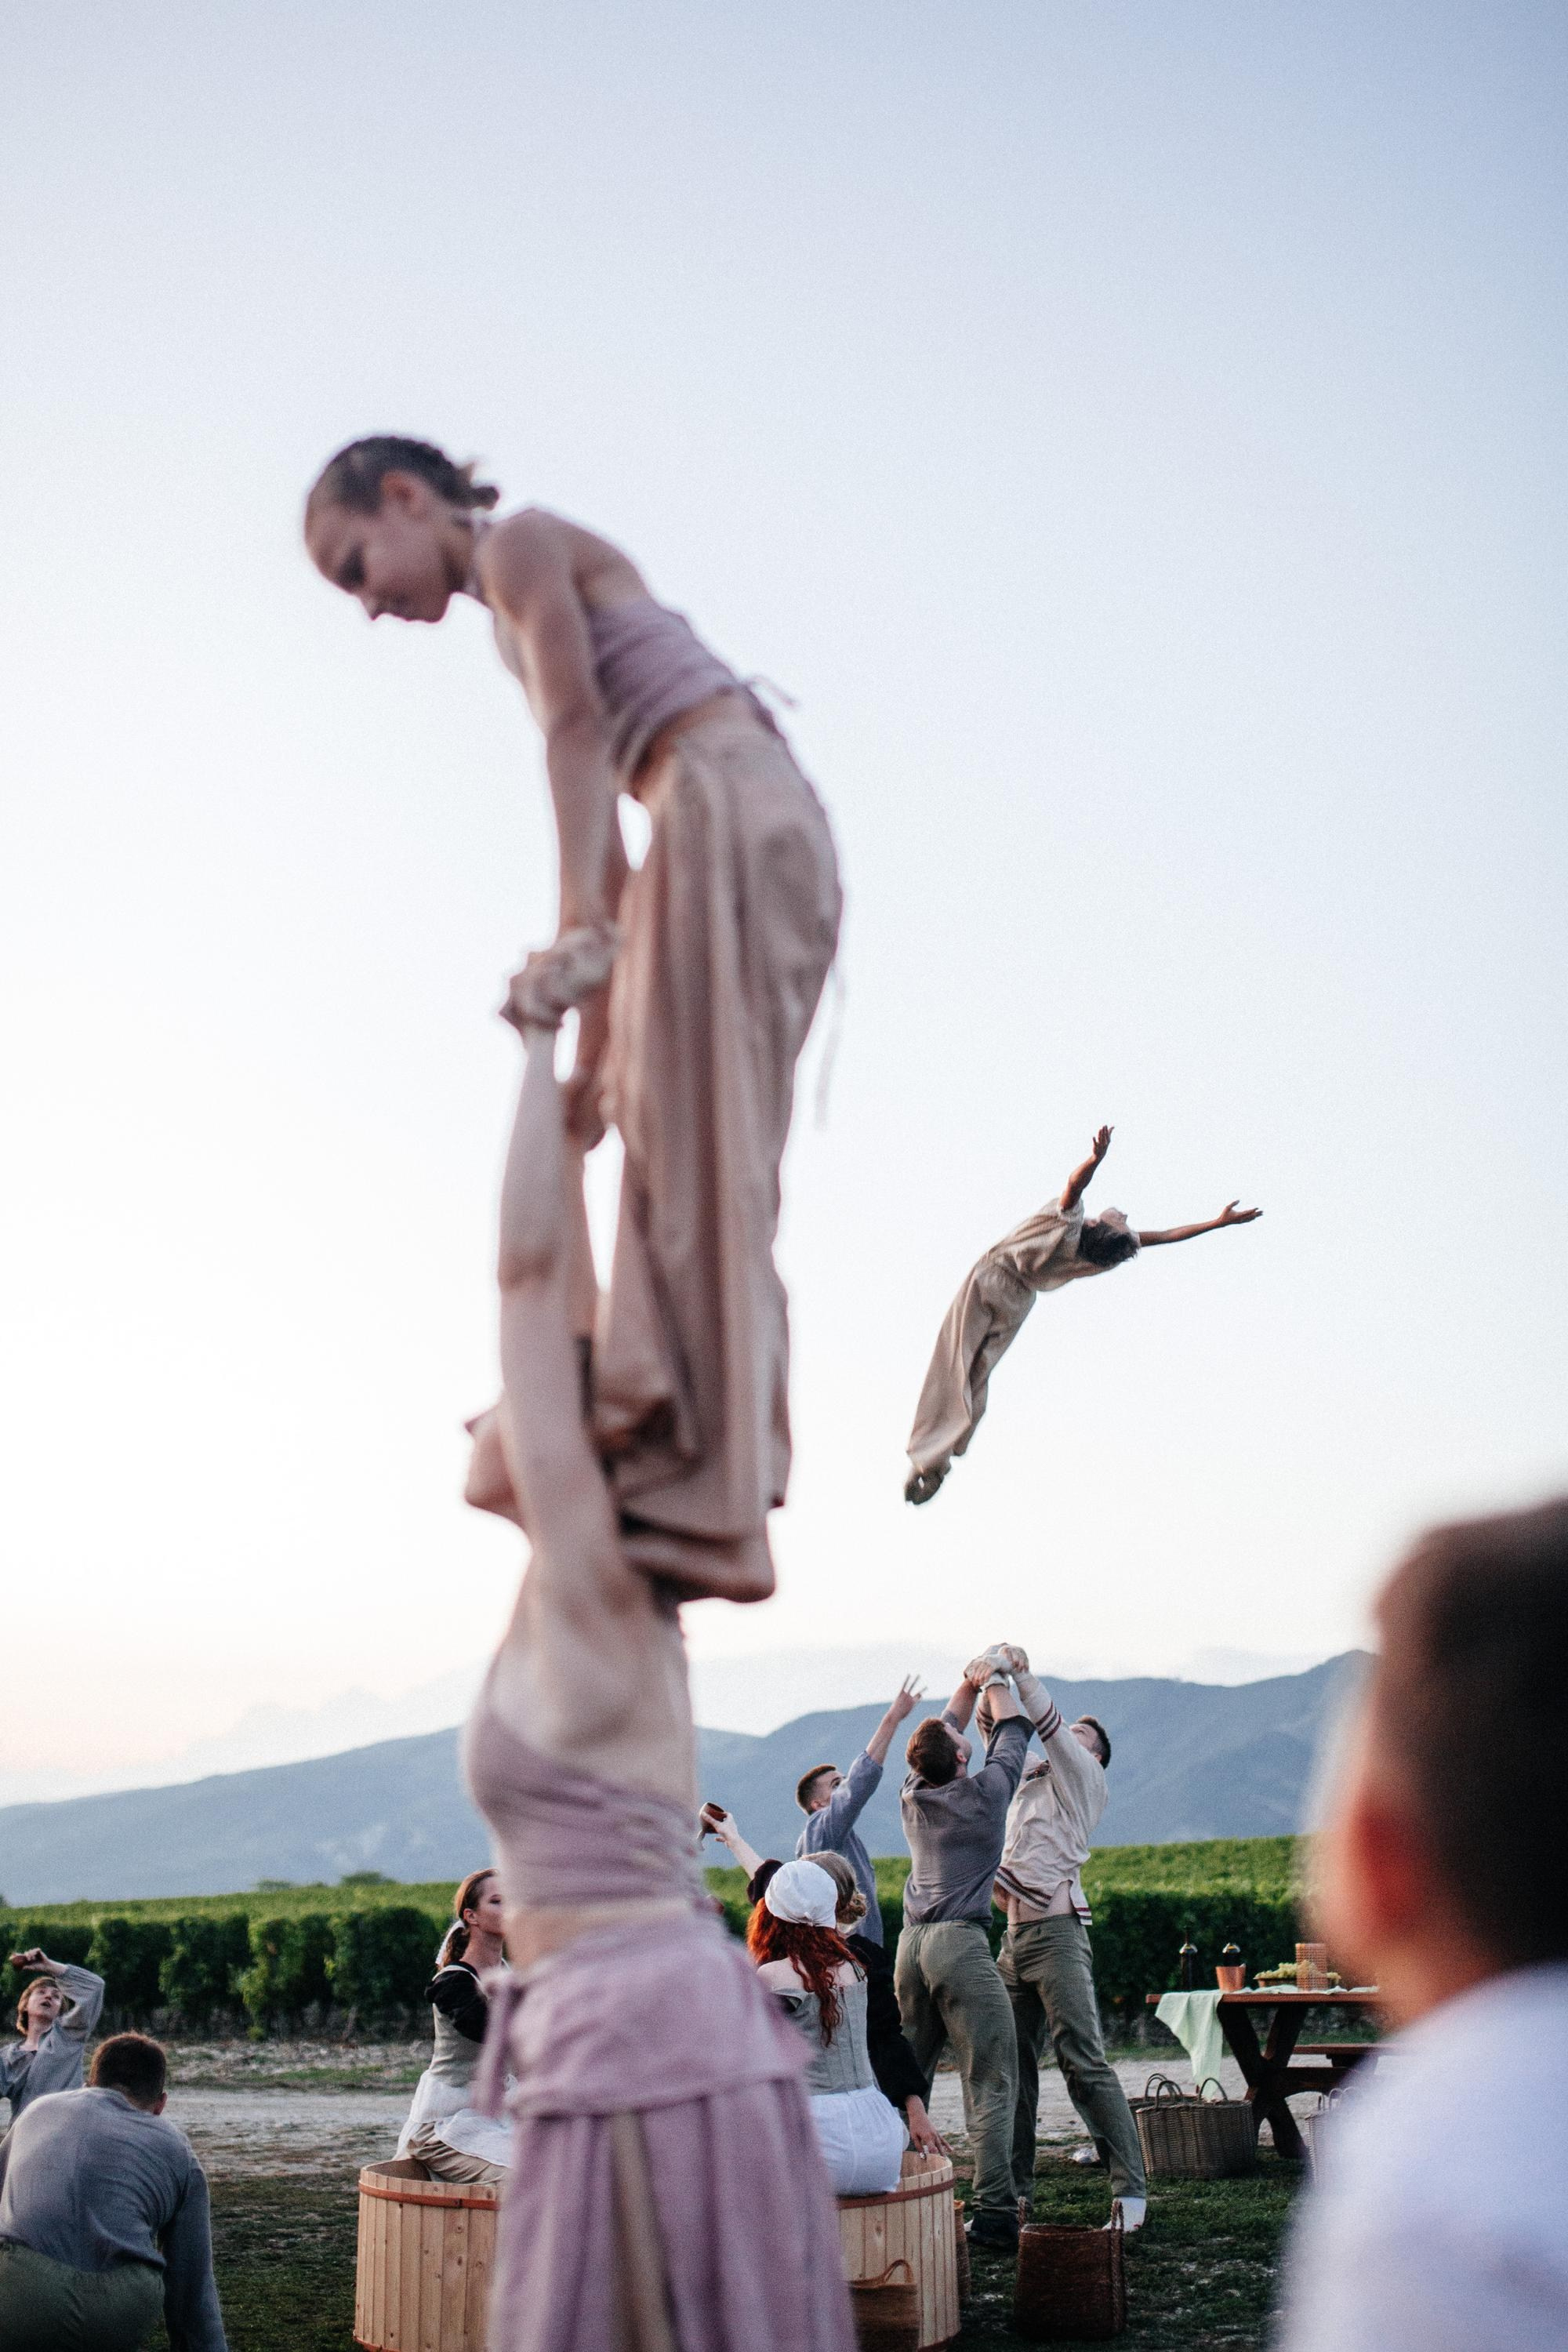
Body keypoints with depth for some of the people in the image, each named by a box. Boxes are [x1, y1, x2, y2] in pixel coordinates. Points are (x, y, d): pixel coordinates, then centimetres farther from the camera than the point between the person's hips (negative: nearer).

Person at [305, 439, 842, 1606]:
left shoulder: (521, 543, 4)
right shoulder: (524, 626, 29)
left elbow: (577, 729, -12)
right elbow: (603, 845, 25)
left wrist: (577, 918, -23)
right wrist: (598, 1027, 20)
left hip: (732, 811, -10)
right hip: (728, 841, 10)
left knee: (699, 1147, -14)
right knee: (688, 1154, 6)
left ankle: (702, 1497, -17)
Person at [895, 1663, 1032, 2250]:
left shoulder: (913, 1796, 12)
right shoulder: (985, 1792, -3)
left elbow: (943, 1730, 29)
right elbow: (1012, 1731, 13)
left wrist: (968, 1684, 31)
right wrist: (993, 1682, 27)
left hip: (911, 1943, 7)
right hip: (960, 1943, -7)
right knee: (990, 2080, -6)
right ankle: (994, 2212, -11)